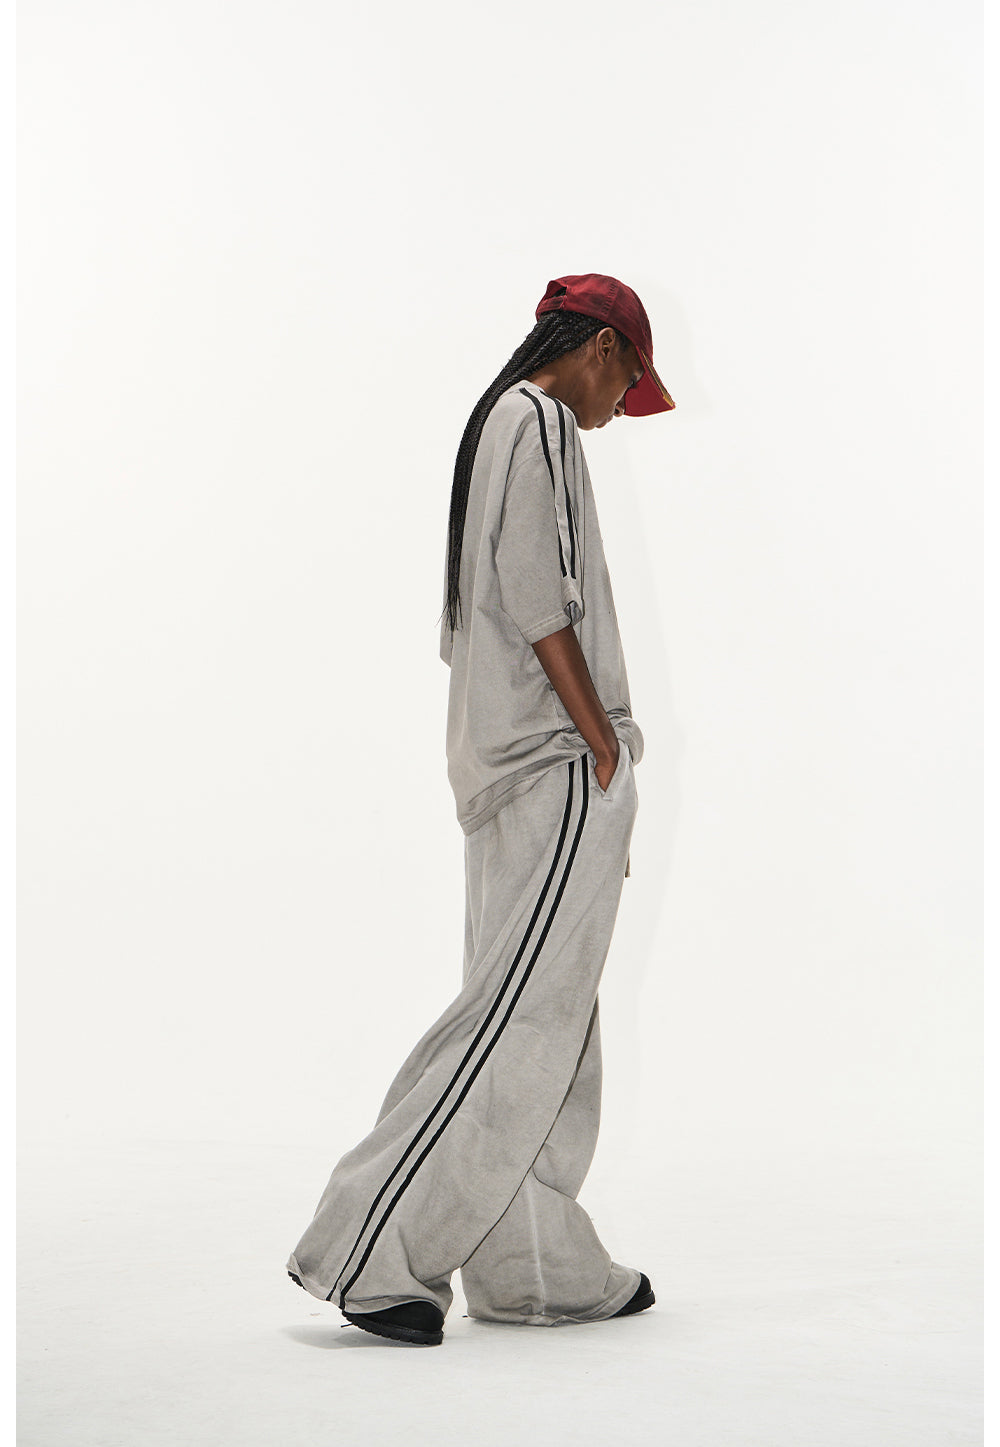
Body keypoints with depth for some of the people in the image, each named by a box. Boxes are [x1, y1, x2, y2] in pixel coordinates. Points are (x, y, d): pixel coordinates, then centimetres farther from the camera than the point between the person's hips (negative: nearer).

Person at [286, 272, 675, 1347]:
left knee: (549, 1020, 12)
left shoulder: (498, 422, 21)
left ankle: (540, 1272, 18)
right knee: (520, 1016, -8)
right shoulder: (540, 422, -8)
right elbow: (535, 599, -18)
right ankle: (367, 1251, -4)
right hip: (558, 764, -10)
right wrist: (604, 745, -13)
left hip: (506, 765, 10)